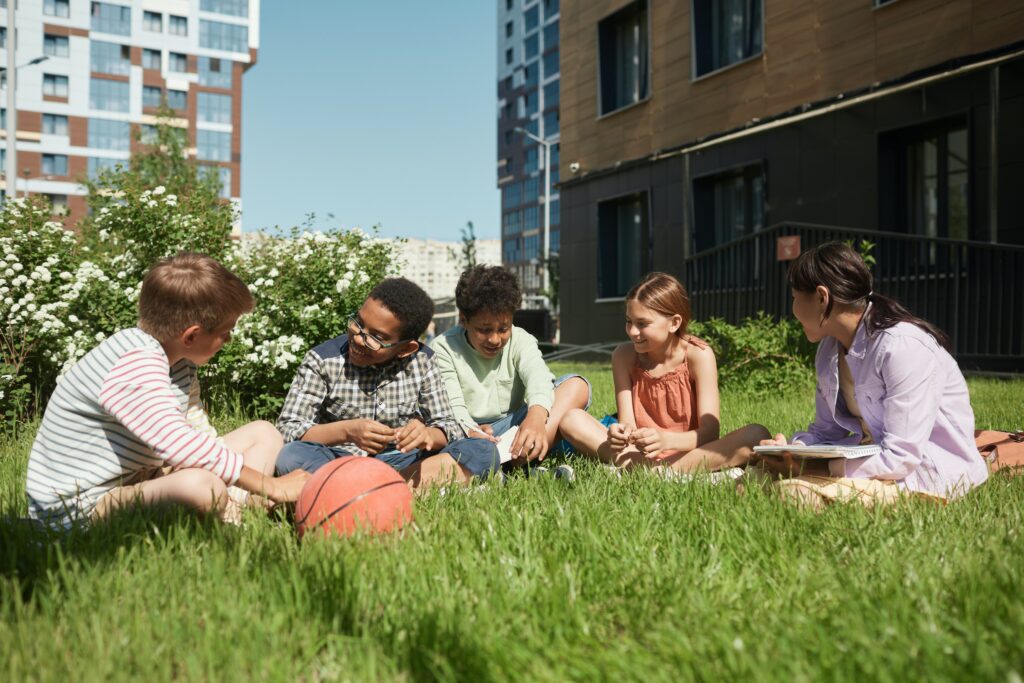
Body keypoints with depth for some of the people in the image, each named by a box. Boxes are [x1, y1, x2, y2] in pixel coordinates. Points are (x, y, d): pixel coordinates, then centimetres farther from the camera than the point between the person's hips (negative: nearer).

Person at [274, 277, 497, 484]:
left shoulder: (422, 362, -1)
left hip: (400, 462, 2)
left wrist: (427, 436, -25)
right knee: (292, 456, -33)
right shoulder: (322, 361, -6)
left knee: (484, 451, -18)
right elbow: (287, 429, -11)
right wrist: (347, 431, -28)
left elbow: (448, 426, 0)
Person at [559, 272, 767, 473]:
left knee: (756, 434, -29)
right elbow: (627, 422, -7)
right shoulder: (624, 356, -2)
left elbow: (710, 431, -17)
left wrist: (666, 440, -38)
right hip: (639, 451, 2)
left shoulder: (699, 356, -11)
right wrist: (621, 432, -33)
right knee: (571, 419, -18)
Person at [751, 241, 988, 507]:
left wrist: (808, 470, -28)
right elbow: (826, 430, 8)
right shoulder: (830, 346, 4)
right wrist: (792, 447, -15)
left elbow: (899, 459, -26)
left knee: (792, 491, -28)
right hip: (879, 457, 7)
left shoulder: (903, 348, -23)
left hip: (929, 474, -7)